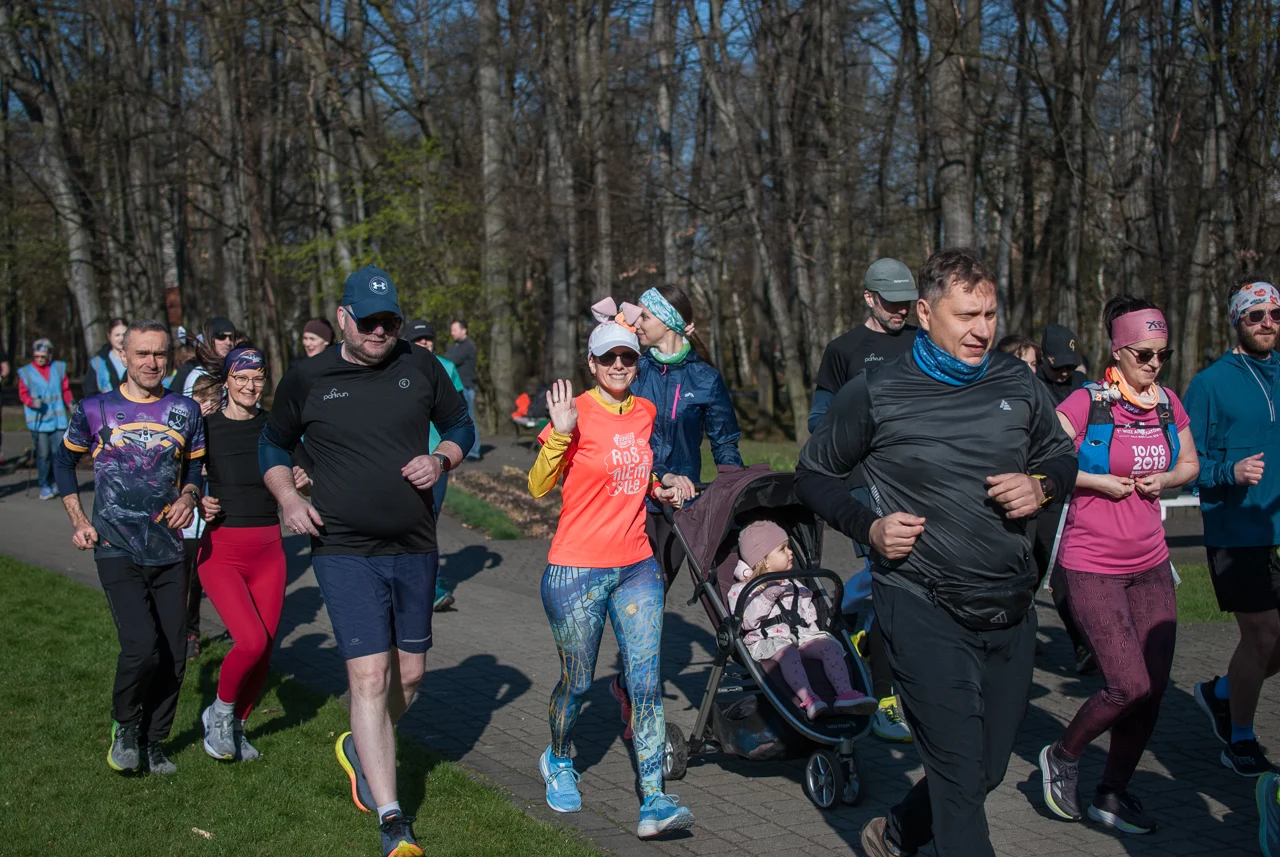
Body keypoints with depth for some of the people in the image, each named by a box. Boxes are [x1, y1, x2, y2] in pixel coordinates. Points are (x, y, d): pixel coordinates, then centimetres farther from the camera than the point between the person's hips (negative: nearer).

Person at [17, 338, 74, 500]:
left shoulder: (59, 368, 8)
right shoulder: (26, 372, 1)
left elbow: (66, 389, 15)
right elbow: (23, 393, 1)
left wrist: (70, 403, 1)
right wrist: (32, 402, -17)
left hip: (58, 419, 2)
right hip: (38, 420, -2)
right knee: (43, 454, -2)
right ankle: (44, 486, 10)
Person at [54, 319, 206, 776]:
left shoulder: (186, 411, 4)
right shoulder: (96, 410, -1)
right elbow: (64, 461, 14)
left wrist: (189, 496, -7)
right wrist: (78, 521, 5)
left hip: (169, 550, 3)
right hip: (117, 550, -3)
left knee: (173, 656, 4)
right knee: (141, 646, -17)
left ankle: (152, 740, 24)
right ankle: (124, 726, 10)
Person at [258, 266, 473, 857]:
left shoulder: (421, 367, 3)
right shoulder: (306, 379, -1)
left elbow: (461, 426, 14)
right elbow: (272, 445, 13)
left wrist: (440, 459, -7)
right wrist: (288, 498, -4)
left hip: (415, 549, 3)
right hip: (345, 551, -3)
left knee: (409, 674, 13)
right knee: (370, 676, -11)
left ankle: (361, 749, 43)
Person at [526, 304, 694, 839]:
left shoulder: (644, 413, 9)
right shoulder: (577, 413, -9)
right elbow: (539, 487, -11)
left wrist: (658, 490, 7)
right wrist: (561, 433, -24)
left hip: (637, 565, 5)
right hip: (577, 571, -4)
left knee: (646, 682, -3)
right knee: (577, 682, 10)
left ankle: (653, 802, -2)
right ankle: (558, 761, 39)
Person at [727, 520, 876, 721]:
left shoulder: (792, 585, 27)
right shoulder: (742, 589, 5)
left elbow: (808, 612, 28)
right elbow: (747, 621, -11)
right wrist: (766, 597, -18)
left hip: (801, 634, 6)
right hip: (766, 639, -6)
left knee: (830, 645, -21)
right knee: (787, 652, -39)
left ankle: (846, 693, -36)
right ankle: (807, 698, -55)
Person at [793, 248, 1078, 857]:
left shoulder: (1019, 385, 5)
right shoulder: (875, 393, -6)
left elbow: (1062, 456, 20)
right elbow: (814, 474, 6)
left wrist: (1041, 486, -3)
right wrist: (868, 527, -10)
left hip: (1009, 610, 5)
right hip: (921, 606, -5)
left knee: (987, 771, 15)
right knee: (961, 773, -10)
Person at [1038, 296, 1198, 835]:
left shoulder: (1168, 404, 7)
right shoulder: (1087, 403, -11)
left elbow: (1190, 463, 22)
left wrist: (1165, 479, 1)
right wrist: (1101, 482, -15)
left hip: (1150, 566, 6)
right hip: (1092, 566, -6)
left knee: (1154, 687, 4)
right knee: (1129, 686, -12)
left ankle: (1112, 794, 21)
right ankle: (1062, 755, 16)